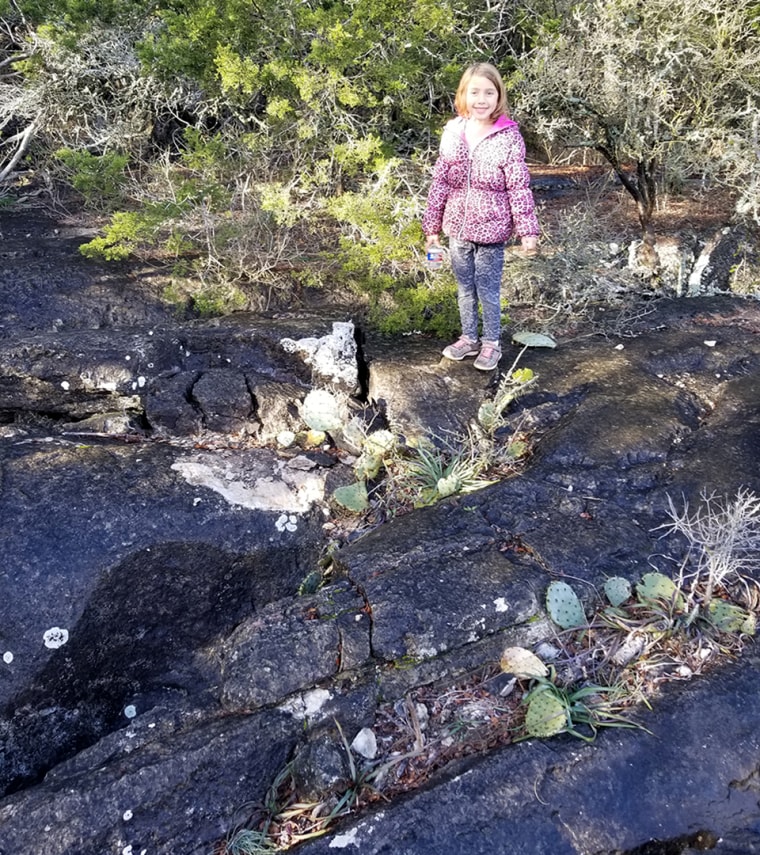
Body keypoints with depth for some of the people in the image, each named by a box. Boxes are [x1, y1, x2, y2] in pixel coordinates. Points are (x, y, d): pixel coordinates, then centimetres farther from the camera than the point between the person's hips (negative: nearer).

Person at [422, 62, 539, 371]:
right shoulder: (452, 132, 0)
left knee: (488, 291, 6)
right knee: (465, 288, 17)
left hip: (491, 230, -4)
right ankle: (469, 338, 35)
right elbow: (440, 182, 5)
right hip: (458, 229, 4)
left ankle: (491, 343, 25)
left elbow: (520, 188, -9)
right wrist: (432, 225, 6)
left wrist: (527, 230, -12)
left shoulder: (509, 136, -10)